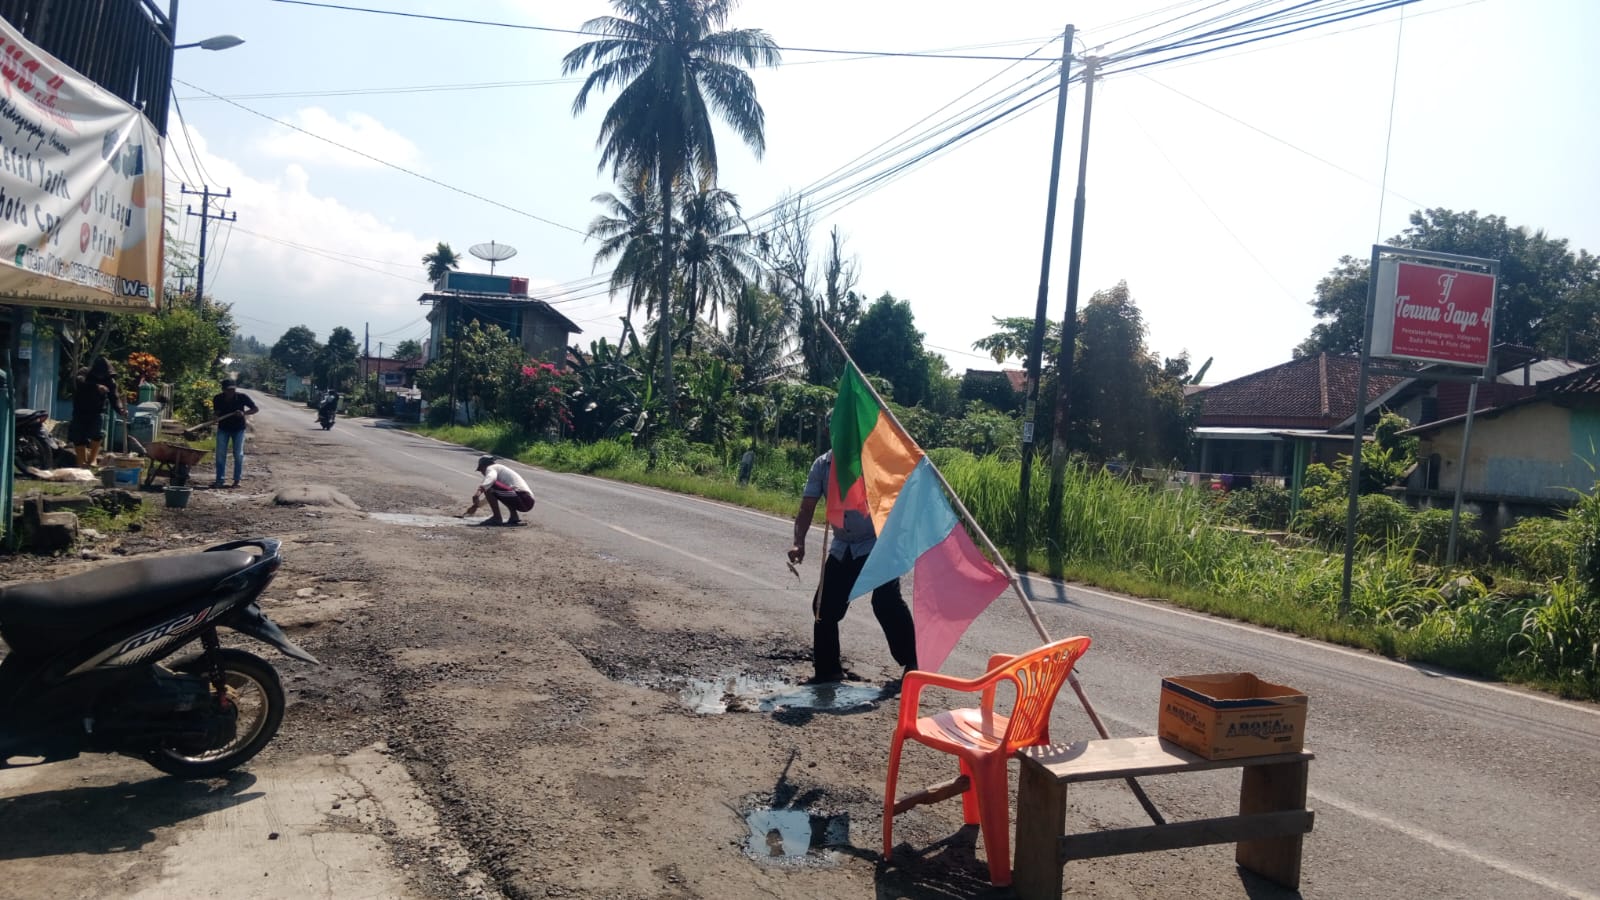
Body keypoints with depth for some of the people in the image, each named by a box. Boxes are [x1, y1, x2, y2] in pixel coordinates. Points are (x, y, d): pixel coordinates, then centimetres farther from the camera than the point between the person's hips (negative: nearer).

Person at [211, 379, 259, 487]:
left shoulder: (242, 397, -18)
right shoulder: (217, 399, -13)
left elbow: (255, 409, -12)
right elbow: (216, 413, 1)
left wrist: (244, 413, -30)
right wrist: (215, 414, -24)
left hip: (238, 429, -2)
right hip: (223, 428, 2)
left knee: (238, 454, -2)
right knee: (220, 454, -3)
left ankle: (237, 480, 7)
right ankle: (220, 479, 3)